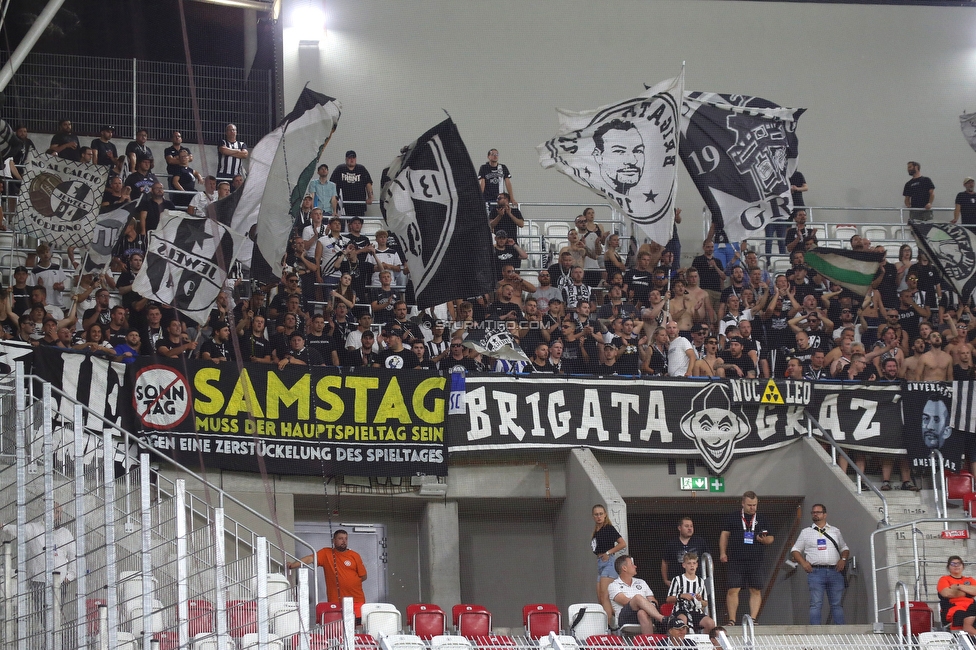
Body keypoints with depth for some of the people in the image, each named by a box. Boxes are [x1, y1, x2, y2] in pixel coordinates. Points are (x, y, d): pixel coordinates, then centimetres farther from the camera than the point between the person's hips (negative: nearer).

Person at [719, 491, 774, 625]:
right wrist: (723, 553, 1)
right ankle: (731, 621, -3)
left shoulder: (762, 520, 13)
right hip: (736, 561, -2)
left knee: (756, 591, 0)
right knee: (733, 590, -6)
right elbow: (724, 535, 10)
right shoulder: (733, 518, 9)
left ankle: (753, 619, 4)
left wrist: (764, 540, -6)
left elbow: (770, 538, 18)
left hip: (756, 562, 2)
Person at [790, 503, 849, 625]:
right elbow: (794, 551, 14)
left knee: (837, 604, 1)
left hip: (835, 571, 2)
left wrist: (843, 559, 2)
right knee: (816, 604, -9)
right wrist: (803, 562, -4)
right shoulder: (806, 532, 15)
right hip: (816, 572, -2)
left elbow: (845, 549, 23)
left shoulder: (835, 531, 19)